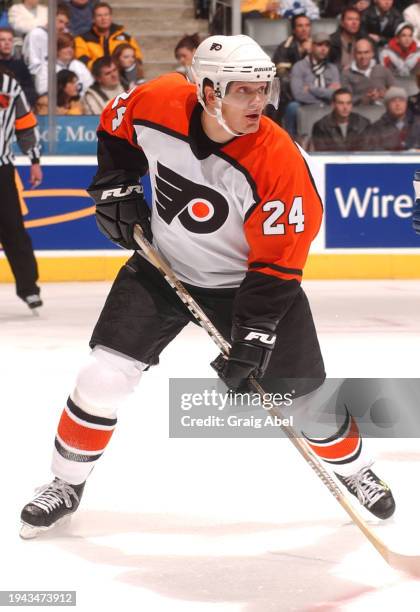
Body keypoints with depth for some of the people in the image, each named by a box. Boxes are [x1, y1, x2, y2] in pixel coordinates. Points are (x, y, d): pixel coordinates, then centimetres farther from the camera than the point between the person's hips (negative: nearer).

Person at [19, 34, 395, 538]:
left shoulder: (279, 162, -30)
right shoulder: (155, 104, -23)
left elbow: (276, 262, -24)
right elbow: (114, 126, 4)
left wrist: (251, 338, -25)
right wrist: (116, 190, -2)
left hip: (245, 280, -2)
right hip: (163, 268, 2)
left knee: (301, 389, 1)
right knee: (106, 373, -8)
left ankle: (351, 469, 30)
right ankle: (66, 484, 11)